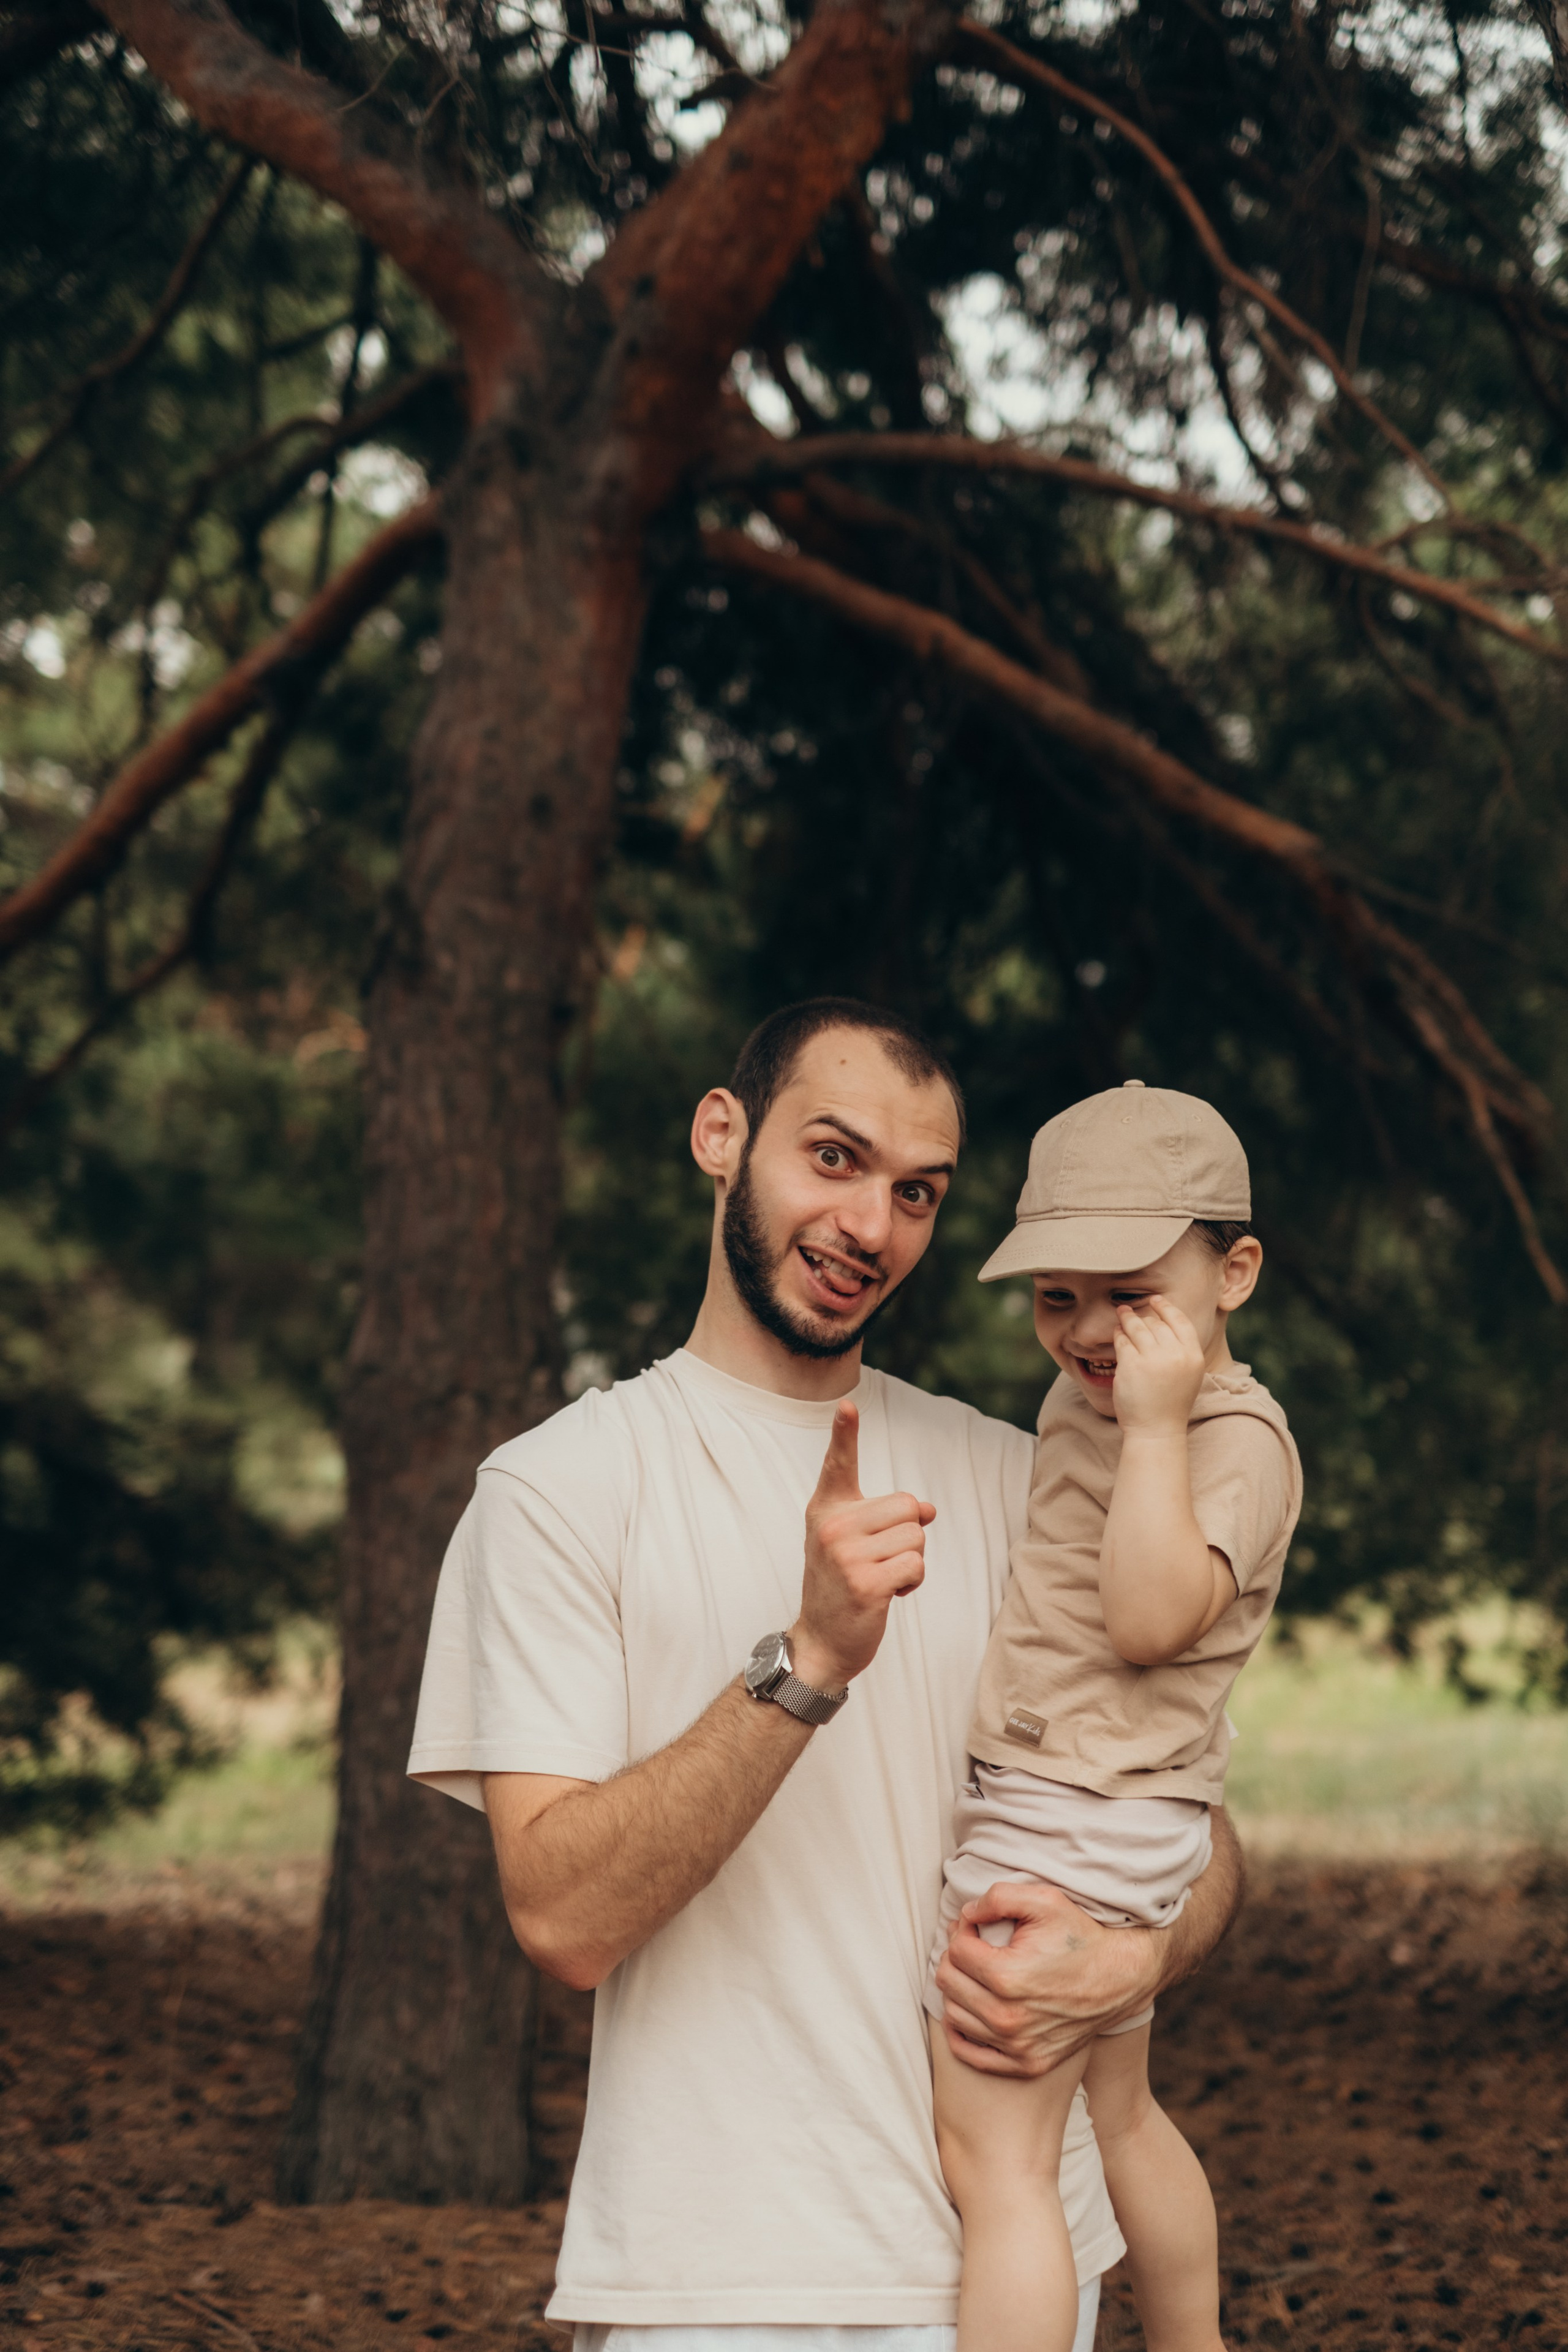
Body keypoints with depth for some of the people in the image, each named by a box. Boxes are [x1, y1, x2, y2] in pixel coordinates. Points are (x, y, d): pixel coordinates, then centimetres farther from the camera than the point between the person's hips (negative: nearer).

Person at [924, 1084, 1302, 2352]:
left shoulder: (1236, 1440, -14)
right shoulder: (1080, 1402, 14)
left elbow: (1147, 1620, -29)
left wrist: (1155, 1427, -28)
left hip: (1072, 1826, -11)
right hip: (1084, 1821, 11)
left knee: (994, 2152, -14)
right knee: (1117, 2116, 25)